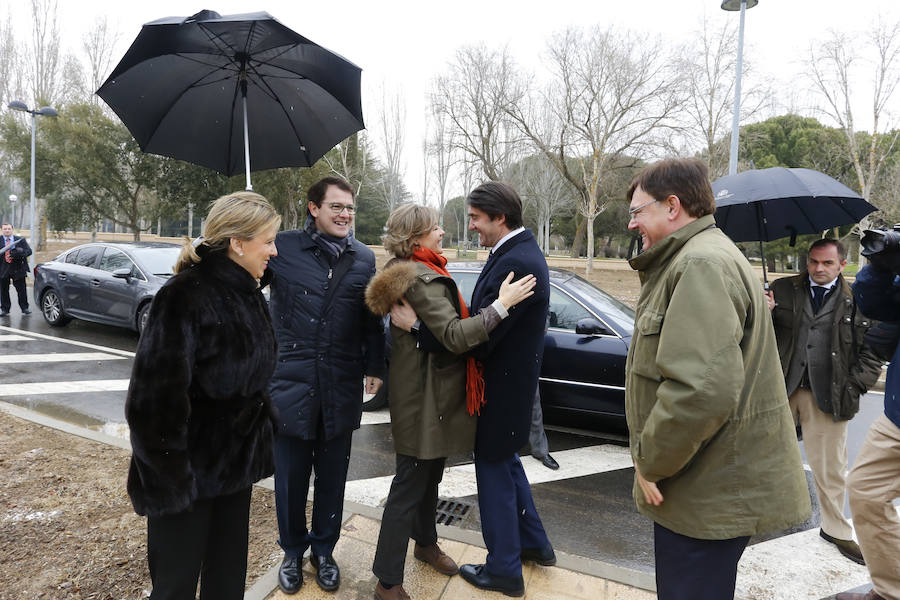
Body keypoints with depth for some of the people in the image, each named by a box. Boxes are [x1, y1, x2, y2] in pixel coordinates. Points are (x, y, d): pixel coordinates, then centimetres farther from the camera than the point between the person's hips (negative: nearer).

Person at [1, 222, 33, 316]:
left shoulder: (20, 240, 4)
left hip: (18, 269, -1)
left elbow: (29, 251, -2)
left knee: (21, 289, 3)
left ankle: (24, 308, 13)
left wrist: (20, 252, -22)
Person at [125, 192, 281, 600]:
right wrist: (169, 478, -20)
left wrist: (260, 431, 16)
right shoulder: (185, 296, -22)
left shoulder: (245, 291, 4)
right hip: (189, 470, -7)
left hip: (235, 461, 7)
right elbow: (155, 396, -24)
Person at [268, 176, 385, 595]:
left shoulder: (364, 258, 5)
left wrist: (374, 367, 6)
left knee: (333, 478, 14)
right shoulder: (283, 247, -4)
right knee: (291, 478, 11)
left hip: (341, 388, 2)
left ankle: (323, 550, 36)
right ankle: (292, 552, 35)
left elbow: (372, 320, 9)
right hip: (291, 383, -2)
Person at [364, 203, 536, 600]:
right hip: (423, 394, -10)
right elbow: (454, 336, -28)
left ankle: (426, 543, 44)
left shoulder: (413, 270, 11)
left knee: (430, 473, 24)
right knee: (410, 484, 0)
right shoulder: (422, 278, -22)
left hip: (433, 391, 10)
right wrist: (501, 305, -28)